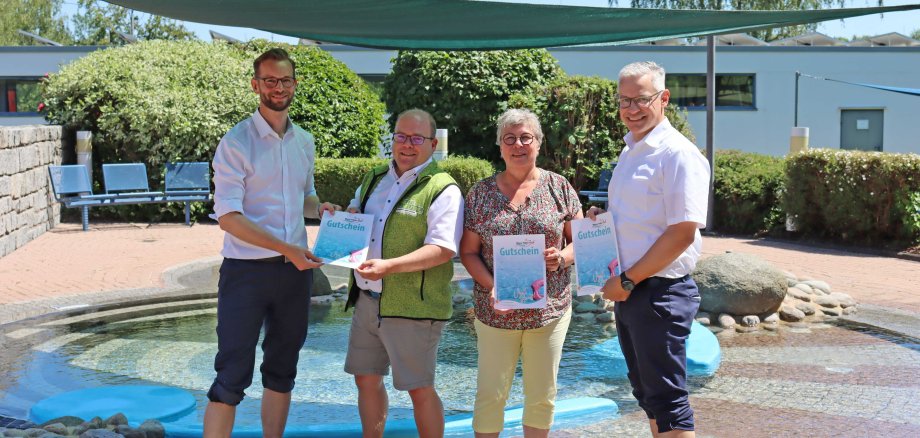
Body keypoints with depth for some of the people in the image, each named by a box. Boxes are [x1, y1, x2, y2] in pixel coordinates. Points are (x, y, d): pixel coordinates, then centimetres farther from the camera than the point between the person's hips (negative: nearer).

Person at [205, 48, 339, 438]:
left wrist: (320, 208, 1)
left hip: (295, 270, 6)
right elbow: (228, 216, -16)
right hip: (247, 272, -6)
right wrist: (287, 248, -22)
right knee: (232, 377, -4)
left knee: (282, 370, 16)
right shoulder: (237, 142, -10)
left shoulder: (305, 141, 9)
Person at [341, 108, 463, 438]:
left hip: (412, 306, -7)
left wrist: (389, 266, -29)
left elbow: (442, 249, -19)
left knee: (419, 389, 2)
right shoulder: (374, 179, 14)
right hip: (366, 299, 7)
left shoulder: (442, 189, -10)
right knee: (366, 379, 14)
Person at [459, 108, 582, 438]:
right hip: (496, 311, 0)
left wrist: (562, 258, -16)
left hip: (549, 310, 1)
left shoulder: (558, 187, 2)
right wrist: (492, 287, -14)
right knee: (490, 395, 5)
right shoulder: (481, 193, 2)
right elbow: (468, 251, 2)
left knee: (542, 396, 10)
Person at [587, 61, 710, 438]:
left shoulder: (678, 154, -15)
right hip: (627, 291, 9)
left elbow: (683, 232, -21)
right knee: (646, 392, 17)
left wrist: (627, 280, -18)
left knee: (666, 400, -2)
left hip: (659, 293, -9)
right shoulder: (629, 152, 14)